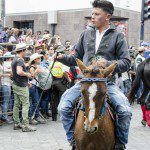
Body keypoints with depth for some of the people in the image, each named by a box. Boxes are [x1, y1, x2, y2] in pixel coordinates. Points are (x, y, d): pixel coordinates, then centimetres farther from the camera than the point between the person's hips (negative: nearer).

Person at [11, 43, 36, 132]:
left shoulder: (15, 59, 14)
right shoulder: (20, 60, -17)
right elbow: (19, 72, -32)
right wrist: (27, 74, -15)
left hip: (16, 85, 10)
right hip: (21, 86, -10)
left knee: (17, 105, 12)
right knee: (25, 105, -7)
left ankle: (17, 124, 17)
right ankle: (25, 125, -9)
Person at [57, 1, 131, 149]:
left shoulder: (117, 36, 1)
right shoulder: (87, 34, 10)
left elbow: (126, 62, -3)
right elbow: (77, 58, 16)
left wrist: (109, 64, -21)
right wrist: (63, 58, -3)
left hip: (107, 83, -2)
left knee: (125, 111, -22)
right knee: (63, 107, -16)